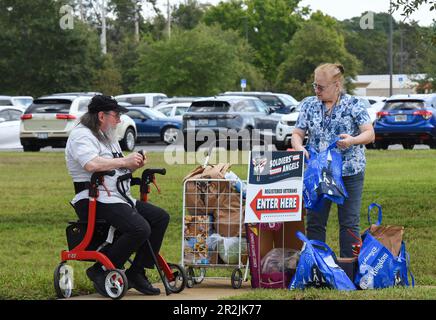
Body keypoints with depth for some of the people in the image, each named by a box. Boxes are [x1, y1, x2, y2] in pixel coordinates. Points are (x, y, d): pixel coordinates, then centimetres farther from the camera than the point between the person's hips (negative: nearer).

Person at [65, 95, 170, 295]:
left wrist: (133, 165, 6)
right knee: (140, 228, -28)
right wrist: (124, 161, -20)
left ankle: (136, 273, 2)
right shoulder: (81, 135, -9)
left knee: (161, 217, 0)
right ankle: (99, 271, -17)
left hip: (120, 199, 10)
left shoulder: (108, 137, 24)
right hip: (94, 201, -10)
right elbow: (91, 165, -27)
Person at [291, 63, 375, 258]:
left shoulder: (353, 105, -3)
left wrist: (353, 140, -28)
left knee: (349, 223, 1)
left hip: (349, 173, -3)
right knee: (314, 223, 5)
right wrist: (299, 147, -17)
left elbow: (369, 133, -8)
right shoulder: (309, 105, 7)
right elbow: (297, 134, 7)